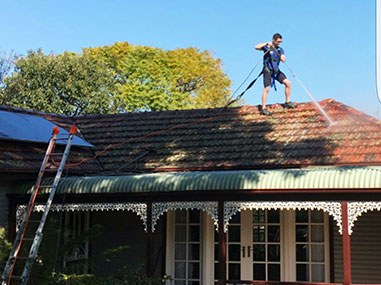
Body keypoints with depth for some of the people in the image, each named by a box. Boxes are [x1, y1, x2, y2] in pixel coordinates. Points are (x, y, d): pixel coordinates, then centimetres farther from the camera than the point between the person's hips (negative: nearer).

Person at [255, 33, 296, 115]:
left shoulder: (280, 49, 8)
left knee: (288, 83, -3)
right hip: (267, 71, -6)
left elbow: (283, 60, -3)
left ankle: (287, 102, 10)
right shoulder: (267, 47, -7)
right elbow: (256, 47, -23)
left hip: (276, 70, 6)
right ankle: (263, 108, -10)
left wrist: (282, 58, -25)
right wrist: (266, 44, -31)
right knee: (267, 88, -14)